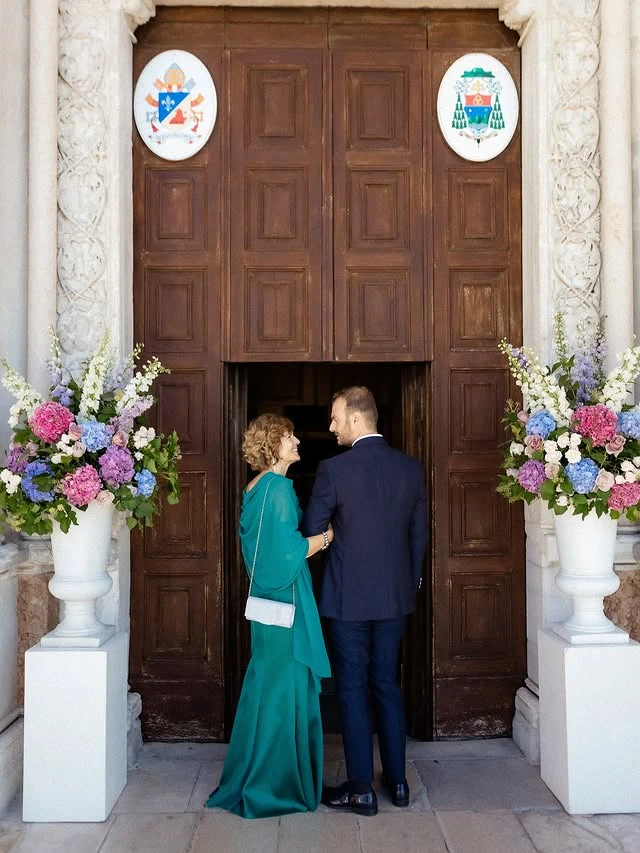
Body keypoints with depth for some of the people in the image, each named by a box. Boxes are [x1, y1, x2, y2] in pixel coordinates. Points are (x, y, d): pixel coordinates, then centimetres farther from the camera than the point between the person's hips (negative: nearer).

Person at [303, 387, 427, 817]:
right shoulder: (411, 467, 0)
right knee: (387, 685, 16)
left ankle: (362, 789, 12)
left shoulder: (334, 469, -15)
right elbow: (420, 533, 7)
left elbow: (311, 532, -7)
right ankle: (397, 780, 24)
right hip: (396, 595, 5)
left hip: (349, 596, -5)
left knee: (353, 689, 6)